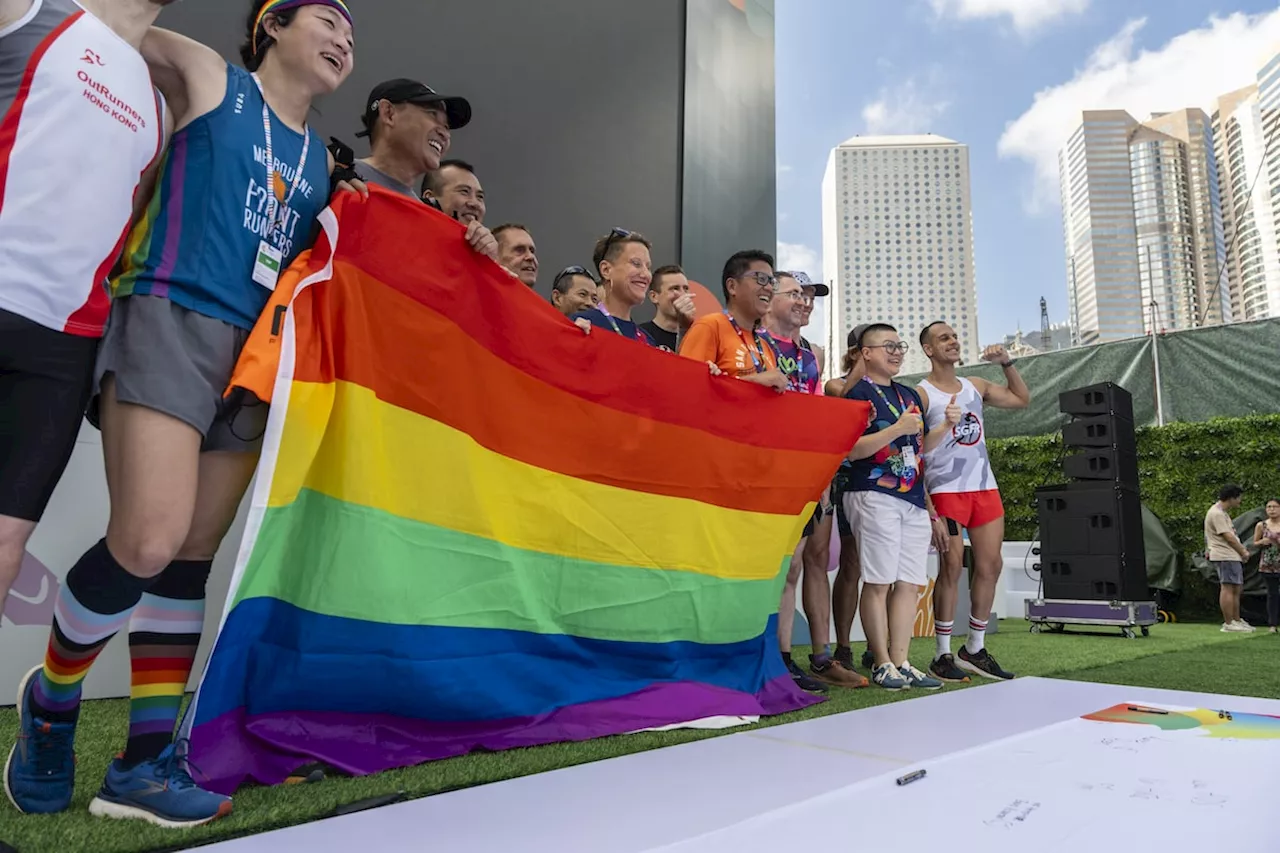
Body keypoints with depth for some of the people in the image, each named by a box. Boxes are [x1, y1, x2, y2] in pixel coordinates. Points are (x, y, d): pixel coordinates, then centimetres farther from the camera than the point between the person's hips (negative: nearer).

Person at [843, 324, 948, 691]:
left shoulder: (910, 395, 21)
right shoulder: (858, 393, -1)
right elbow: (851, 449, -12)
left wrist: (931, 509, 19)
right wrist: (897, 428, -15)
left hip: (914, 501, 7)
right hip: (875, 496, -7)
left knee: (909, 584, 4)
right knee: (879, 582, -5)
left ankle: (900, 662, 11)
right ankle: (881, 663, 5)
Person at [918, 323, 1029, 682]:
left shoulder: (976, 386, 15)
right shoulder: (921, 393, -3)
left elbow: (1022, 399, 23)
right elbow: (917, 448, -11)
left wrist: (1006, 363, 13)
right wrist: (945, 426, -26)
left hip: (984, 487, 6)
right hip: (946, 489, -6)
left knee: (991, 565, 6)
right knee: (952, 567, -8)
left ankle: (975, 649, 17)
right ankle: (943, 654, 3)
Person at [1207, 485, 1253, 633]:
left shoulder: (1223, 512, 20)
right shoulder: (1217, 513, -15)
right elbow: (1228, 537, -17)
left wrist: (1242, 549, 11)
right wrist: (1243, 552, -6)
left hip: (1232, 556, 11)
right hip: (1224, 556, -11)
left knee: (1236, 588, 15)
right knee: (1228, 588, -10)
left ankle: (1236, 620, 22)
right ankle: (1228, 624, -9)